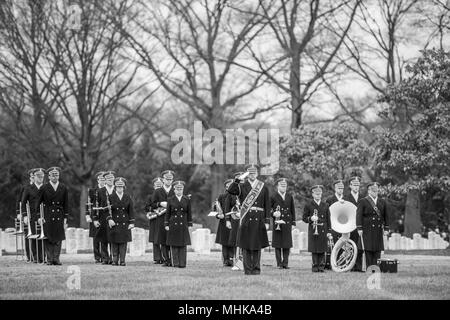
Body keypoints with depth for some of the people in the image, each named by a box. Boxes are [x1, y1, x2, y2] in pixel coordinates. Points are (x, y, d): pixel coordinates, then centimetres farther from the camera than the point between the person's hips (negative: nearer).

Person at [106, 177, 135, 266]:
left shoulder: (127, 197, 8)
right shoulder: (111, 197, 2)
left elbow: (131, 210, 8)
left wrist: (131, 222, 2)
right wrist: (109, 219, -13)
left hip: (125, 224, 1)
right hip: (114, 223, -1)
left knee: (123, 242, -2)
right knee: (114, 242, -1)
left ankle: (122, 260, 1)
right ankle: (115, 260, 5)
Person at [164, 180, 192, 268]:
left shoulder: (187, 200, 8)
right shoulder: (170, 200, 6)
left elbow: (189, 213, 10)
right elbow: (167, 213, 6)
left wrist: (190, 224, 5)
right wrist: (166, 224, 1)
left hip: (183, 225, 1)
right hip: (173, 225, -1)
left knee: (183, 245, -2)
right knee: (174, 245, -2)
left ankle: (182, 263, 0)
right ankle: (175, 263, 2)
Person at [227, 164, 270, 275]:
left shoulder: (263, 188, 9)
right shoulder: (242, 187, 7)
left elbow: (267, 206, 7)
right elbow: (230, 190, -12)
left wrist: (267, 221, 0)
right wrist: (239, 179, -16)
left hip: (258, 220, 0)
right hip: (246, 220, 0)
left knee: (257, 245, 2)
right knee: (246, 245, -2)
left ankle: (256, 268, 8)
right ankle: (248, 269, 3)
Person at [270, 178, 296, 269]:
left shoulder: (290, 197, 11)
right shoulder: (273, 197, 1)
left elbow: (293, 211, 14)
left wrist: (293, 223, 8)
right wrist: (273, 213, -16)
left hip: (287, 224, 3)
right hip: (277, 223, -3)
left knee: (287, 245, 1)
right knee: (278, 245, 0)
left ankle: (285, 263, 7)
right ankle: (279, 263, 5)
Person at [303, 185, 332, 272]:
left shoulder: (325, 205, 11)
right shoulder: (308, 204, 4)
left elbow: (328, 219, 11)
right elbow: (304, 218, 5)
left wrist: (329, 231, 5)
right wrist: (310, 219, -16)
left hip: (323, 230, 2)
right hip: (313, 230, -2)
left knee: (322, 250, 0)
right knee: (314, 250, -2)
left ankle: (321, 266, 6)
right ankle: (315, 266, 4)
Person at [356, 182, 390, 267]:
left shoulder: (382, 202, 15)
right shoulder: (363, 202, 2)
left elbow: (386, 216, 15)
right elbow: (359, 215, -4)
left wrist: (386, 229, 7)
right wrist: (359, 228, -12)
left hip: (378, 231, 4)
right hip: (367, 231, -4)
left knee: (377, 252, -1)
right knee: (368, 251, -5)